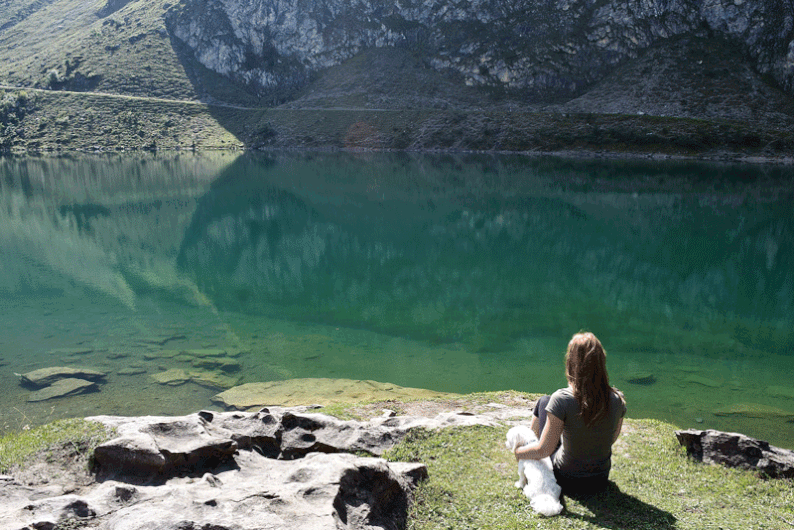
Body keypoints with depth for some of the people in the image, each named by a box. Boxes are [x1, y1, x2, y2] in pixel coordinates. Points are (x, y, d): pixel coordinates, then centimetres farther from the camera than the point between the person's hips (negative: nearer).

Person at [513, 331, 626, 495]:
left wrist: (519, 452, -1)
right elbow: (612, 438, 3)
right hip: (600, 481, 4)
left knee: (544, 401, 16)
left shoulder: (562, 400, -29)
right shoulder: (617, 399, -16)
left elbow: (544, 450, -22)